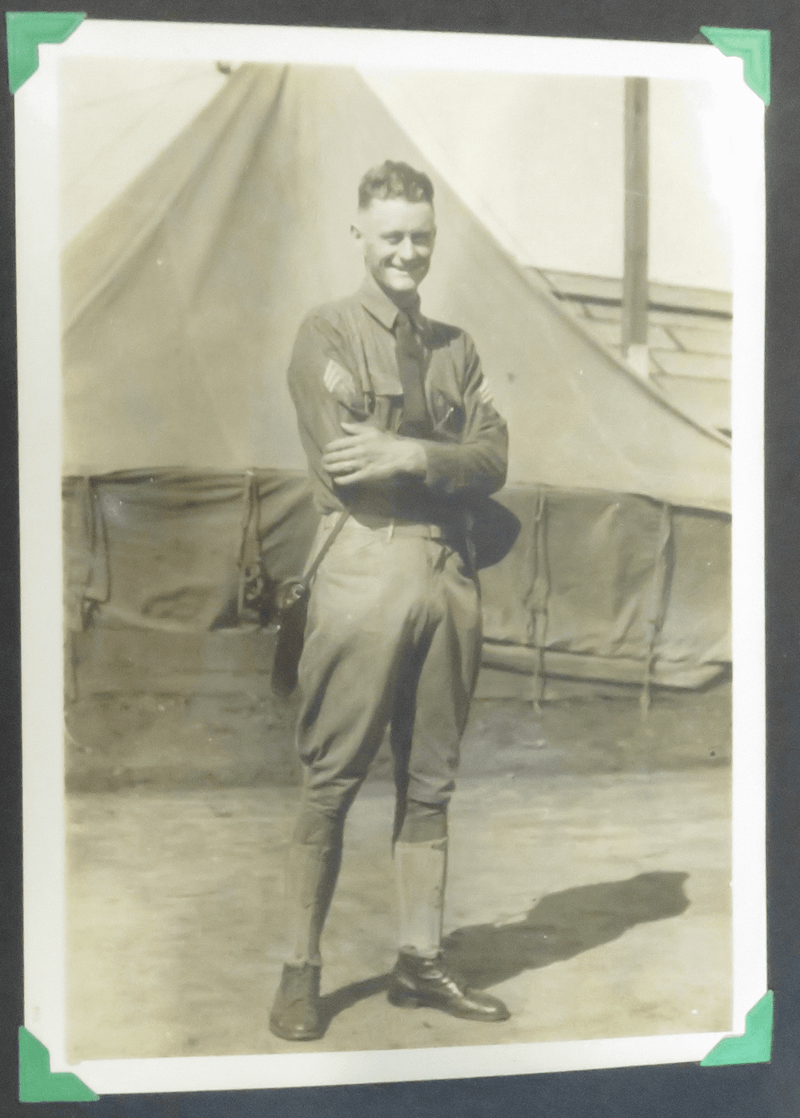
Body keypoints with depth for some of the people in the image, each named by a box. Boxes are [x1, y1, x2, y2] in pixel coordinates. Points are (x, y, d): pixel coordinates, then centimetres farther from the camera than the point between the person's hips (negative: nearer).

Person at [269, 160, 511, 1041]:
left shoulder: (454, 347, 17)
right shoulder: (326, 333, 2)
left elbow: (494, 461, 3)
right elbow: (347, 466, -11)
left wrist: (406, 453, -13)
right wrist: (447, 461, -6)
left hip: (450, 574, 5)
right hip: (363, 571, -5)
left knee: (431, 783, 11)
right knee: (330, 782, 1)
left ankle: (420, 961, 24)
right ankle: (301, 972, 15)